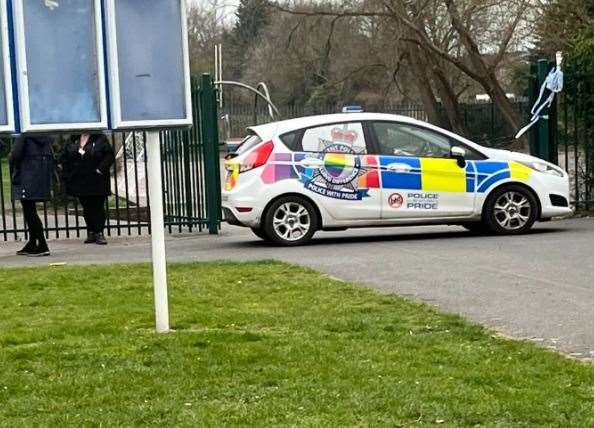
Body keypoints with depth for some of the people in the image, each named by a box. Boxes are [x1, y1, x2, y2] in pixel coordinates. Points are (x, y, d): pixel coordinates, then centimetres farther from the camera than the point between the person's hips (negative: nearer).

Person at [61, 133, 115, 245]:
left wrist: (101, 169, -18)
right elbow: (64, 158, 12)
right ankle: (91, 233, 19)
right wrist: (67, 175, 3)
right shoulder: (73, 140, 7)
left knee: (98, 207, -2)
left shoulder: (100, 138, -4)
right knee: (87, 208, 10)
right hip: (80, 183, 4)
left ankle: (99, 233, 3)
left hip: (97, 182, -4)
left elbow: (110, 155, -9)